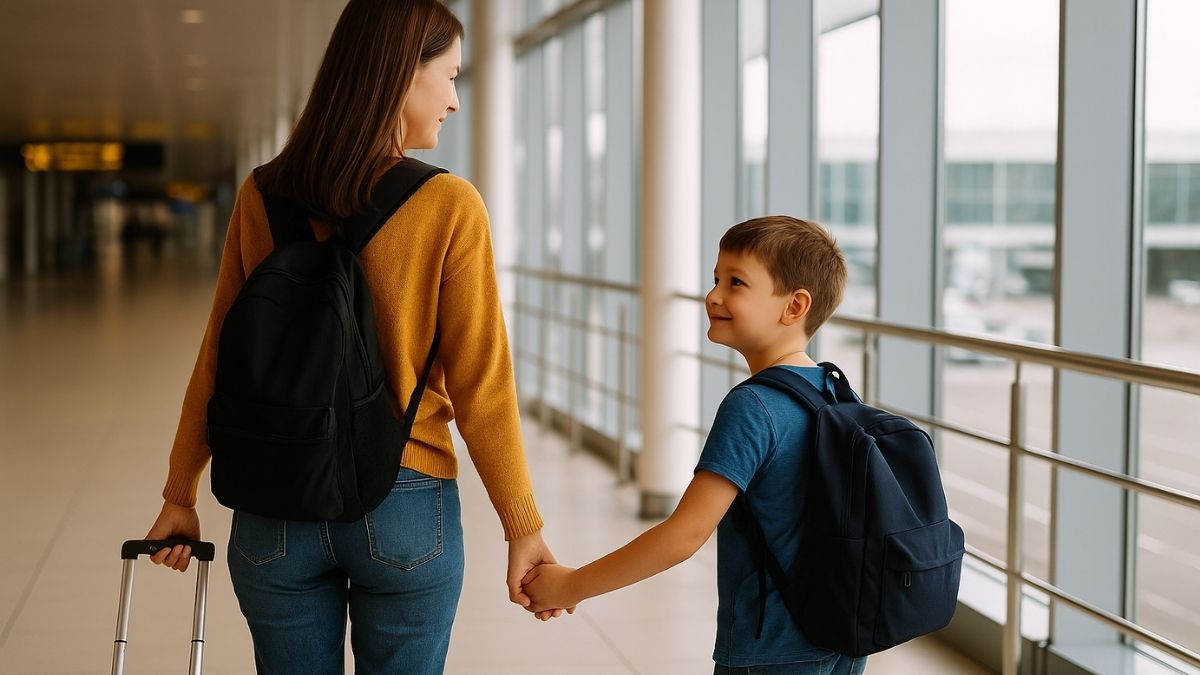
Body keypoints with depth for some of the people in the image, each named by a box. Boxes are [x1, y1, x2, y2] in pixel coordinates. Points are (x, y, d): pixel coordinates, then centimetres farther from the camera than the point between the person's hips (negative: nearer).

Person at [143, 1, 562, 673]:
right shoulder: (450, 207, -13)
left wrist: (181, 493, 12)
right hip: (404, 512, -2)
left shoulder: (261, 197, -3)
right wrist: (523, 526, -4)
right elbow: (480, 385, -12)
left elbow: (217, 365, 2)